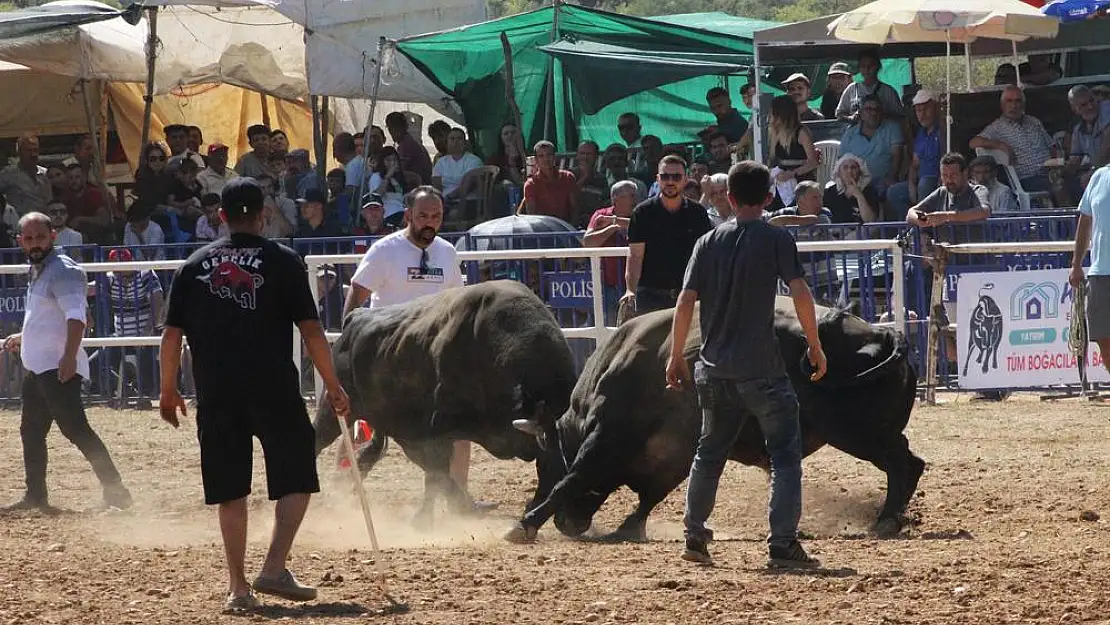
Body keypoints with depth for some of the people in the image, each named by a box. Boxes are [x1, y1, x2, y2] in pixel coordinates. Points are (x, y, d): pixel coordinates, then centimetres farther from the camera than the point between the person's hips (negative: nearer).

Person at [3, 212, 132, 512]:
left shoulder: (63, 271, -14)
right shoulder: (38, 271, 17)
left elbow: (76, 316, -26)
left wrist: (69, 357, -35)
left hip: (59, 368, -10)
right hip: (36, 368, 10)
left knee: (76, 429, -17)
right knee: (31, 431, 17)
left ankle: (114, 489, -20)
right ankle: (36, 495, 27)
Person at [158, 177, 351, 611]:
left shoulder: (195, 265, 7)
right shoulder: (283, 262, -1)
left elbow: (171, 334, 5)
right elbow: (311, 330, -4)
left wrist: (168, 391, 15)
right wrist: (333, 386, 3)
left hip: (216, 396, 3)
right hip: (275, 392, -3)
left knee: (231, 491, 9)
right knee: (297, 479, 8)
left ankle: (237, 587, 7)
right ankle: (274, 570, -7)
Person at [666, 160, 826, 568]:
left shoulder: (708, 243, 7)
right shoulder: (776, 239, -3)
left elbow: (686, 302, 2)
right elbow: (800, 293, -12)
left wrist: (676, 357, 9)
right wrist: (815, 347, -2)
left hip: (714, 369, 4)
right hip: (761, 368, -4)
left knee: (710, 452, 20)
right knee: (785, 454, 0)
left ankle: (695, 536, 24)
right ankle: (783, 545, -10)